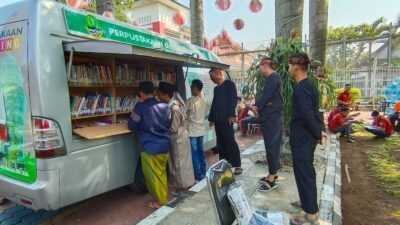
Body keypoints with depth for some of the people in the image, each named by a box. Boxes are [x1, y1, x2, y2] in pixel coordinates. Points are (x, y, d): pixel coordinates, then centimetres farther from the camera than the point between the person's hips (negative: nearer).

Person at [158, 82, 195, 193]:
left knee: (179, 162, 5)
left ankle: (183, 185, 20)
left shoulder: (174, 108, -26)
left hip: (178, 137, -9)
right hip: (180, 135, 9)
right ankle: (188, 182, 32)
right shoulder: (174, 102, 2)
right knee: (184, 160, 18)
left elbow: (173, 128, -23)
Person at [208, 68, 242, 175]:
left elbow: (234, 99, -9)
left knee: (230, 141, -7)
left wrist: (231, 115, -18)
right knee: (220, 143, 8)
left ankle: (237, 165, 0)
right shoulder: (216, 88, 22)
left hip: (227, 118, -7)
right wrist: (211, 118, 20)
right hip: (218, 120, 7)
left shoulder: (229, 84, 1)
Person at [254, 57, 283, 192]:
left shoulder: (273, 78, -14)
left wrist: (256, 106, -3)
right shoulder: (271, 79, 16)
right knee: (271, 147, 14)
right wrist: (257, 106, 0)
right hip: (269, 118, 10)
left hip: (272, 119, -10)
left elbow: (265, 96, -18)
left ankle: (272, 179, 2)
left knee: (272, 147, -5)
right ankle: (273, 174, 24)